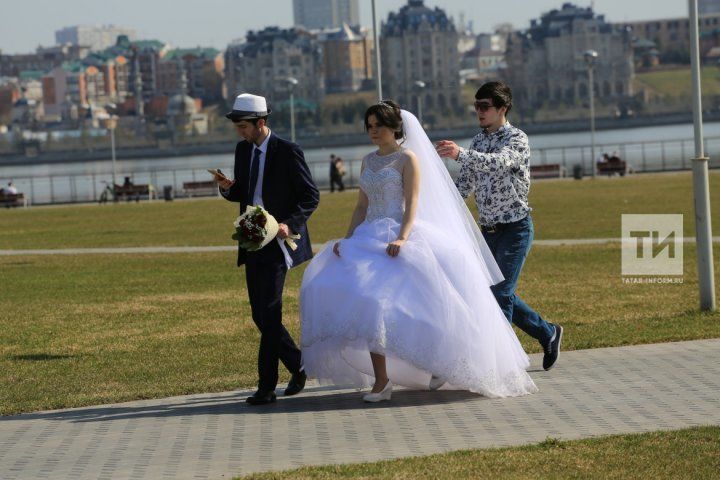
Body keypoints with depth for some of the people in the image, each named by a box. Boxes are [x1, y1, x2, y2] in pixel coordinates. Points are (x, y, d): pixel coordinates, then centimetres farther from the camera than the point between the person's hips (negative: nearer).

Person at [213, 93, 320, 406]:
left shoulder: (287, 152, -10)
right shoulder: (242, 150, 11)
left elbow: (311, 196, -7)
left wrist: (290, 224, -22)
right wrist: (228, 188, -3)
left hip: (277, 242, -7)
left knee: (269, 313, -11)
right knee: (260, 315, 8)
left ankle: (267, 386, -8)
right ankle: (298, 366, 25)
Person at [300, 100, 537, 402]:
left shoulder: (408, 158, -2)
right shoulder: (368, 162, 17)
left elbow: (412, 204, -11)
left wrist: (402, 238, -25)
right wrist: (348, 239, 3)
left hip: (400, 237, -6)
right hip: (369, 238, 6)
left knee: (409, 305, -11)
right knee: (366, 304, -7)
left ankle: (439, 361, 12)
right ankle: (381, 381, -6)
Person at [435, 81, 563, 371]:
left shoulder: (517, 139, -11)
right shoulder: (478, 142, 11)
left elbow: (499, 162, -33)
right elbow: (465, 184, 14)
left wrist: (460, 154, -48)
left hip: (515, 228, -8)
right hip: (488, 229, 8)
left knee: (501, 293, -13)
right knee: (497, 294, 11)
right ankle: (548, 334, 28)